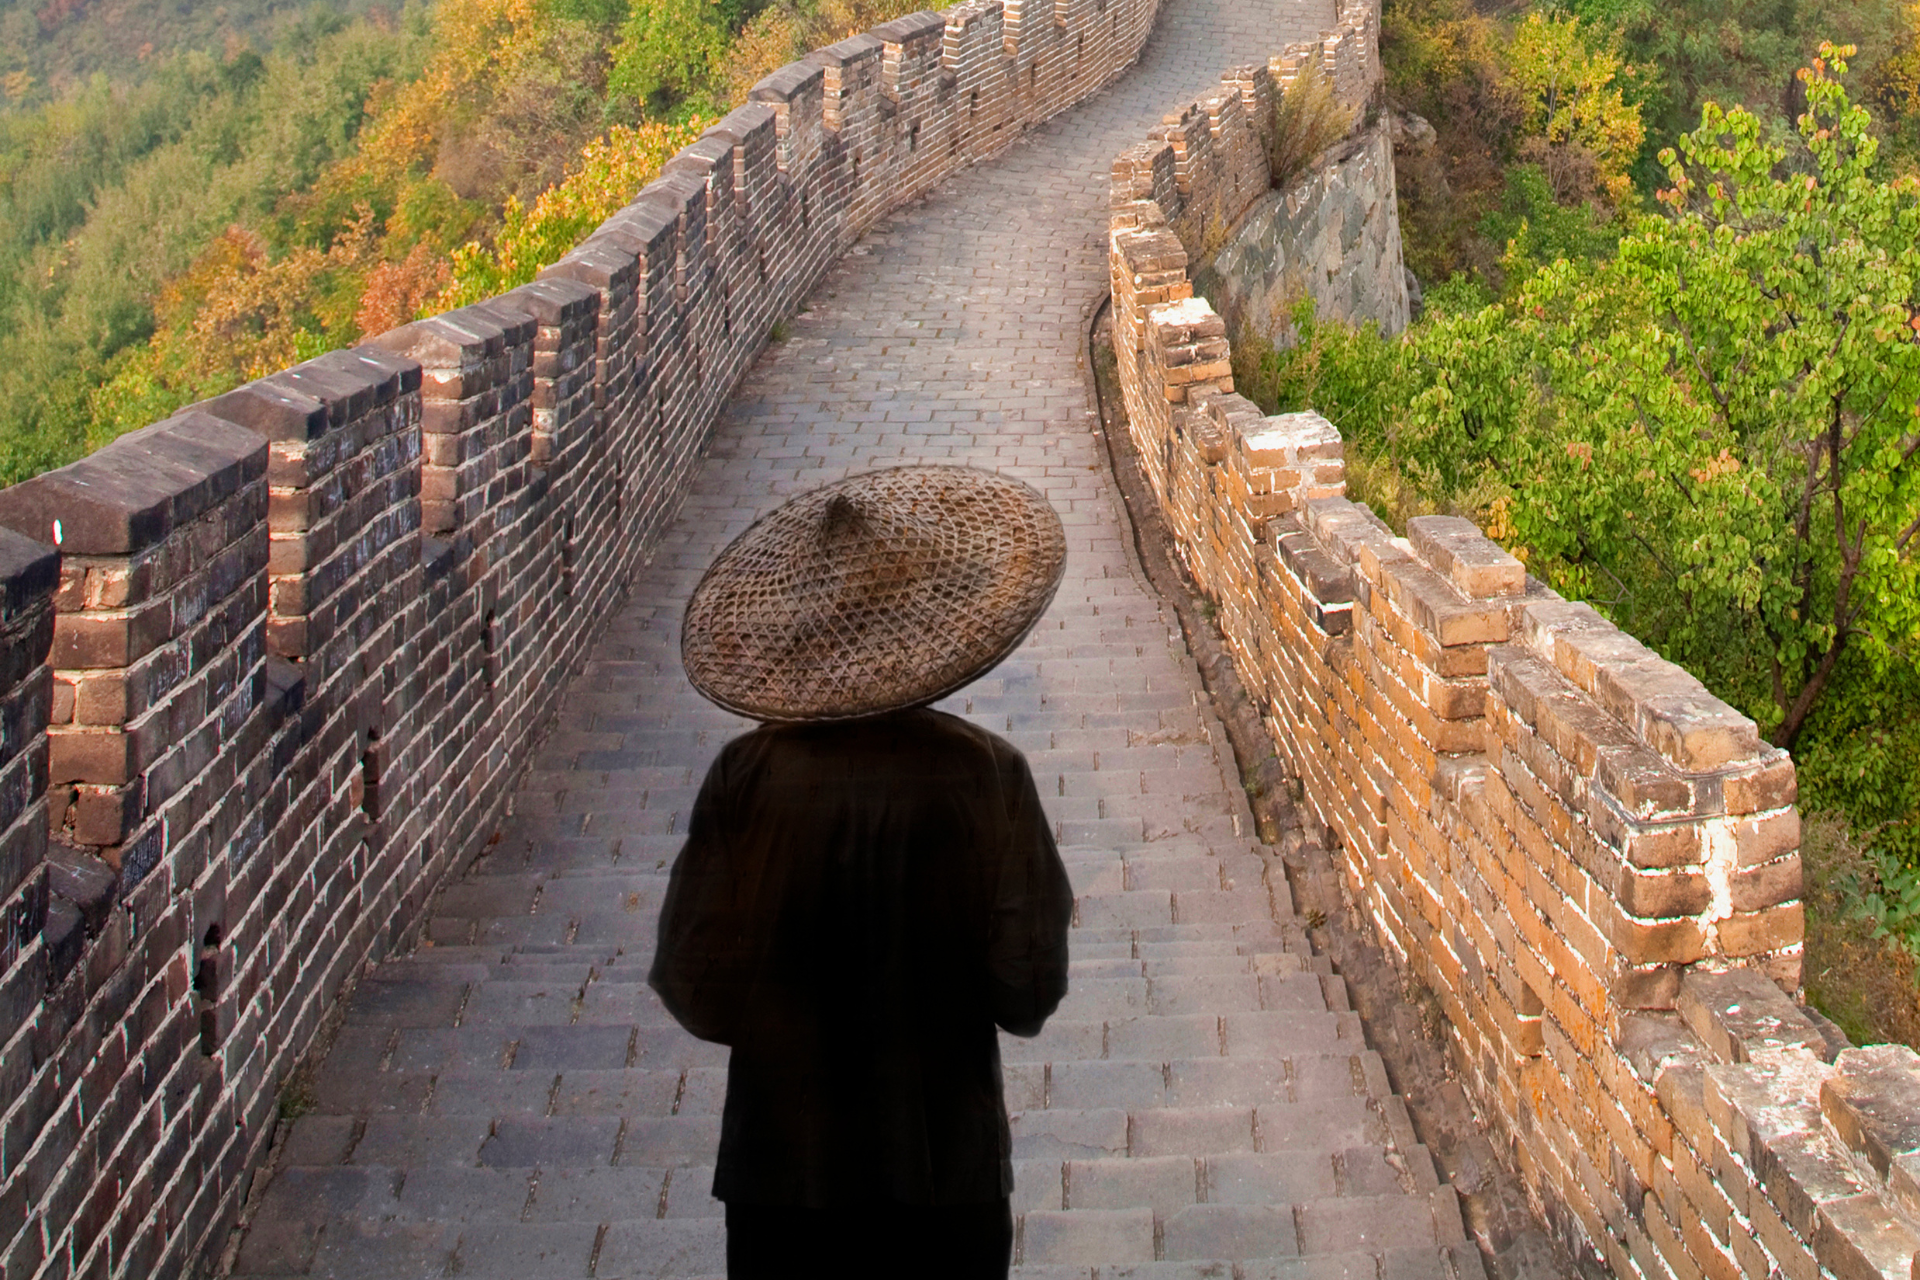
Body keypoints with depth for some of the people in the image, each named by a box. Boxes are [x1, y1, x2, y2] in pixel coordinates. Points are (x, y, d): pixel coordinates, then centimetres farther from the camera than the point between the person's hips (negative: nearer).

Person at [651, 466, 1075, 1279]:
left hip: (783, 1168, 1)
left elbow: (698, 996, -10)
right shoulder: (983, 778, -16)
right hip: (944, 1166, 0)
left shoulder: (747, 779, -14)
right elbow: (1029, 996, -12)